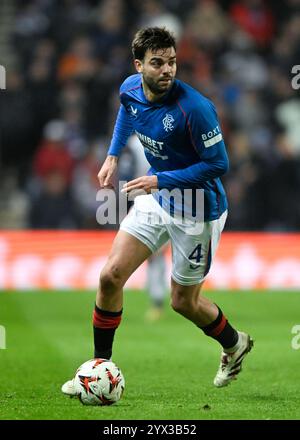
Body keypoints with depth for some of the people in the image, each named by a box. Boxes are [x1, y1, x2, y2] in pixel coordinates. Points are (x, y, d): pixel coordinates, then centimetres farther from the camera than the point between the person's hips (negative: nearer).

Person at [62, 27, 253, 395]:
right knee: (110, 277, -5)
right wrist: (113, 154, 12)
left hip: (198, 210, -6)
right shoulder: (130, 89, -8)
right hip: (156, 198, 6)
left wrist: (160, 180, -27)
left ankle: (234, 344, 39)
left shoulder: (194, 108, -30)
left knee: (183, 302, 8)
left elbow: (218, 163, -23)